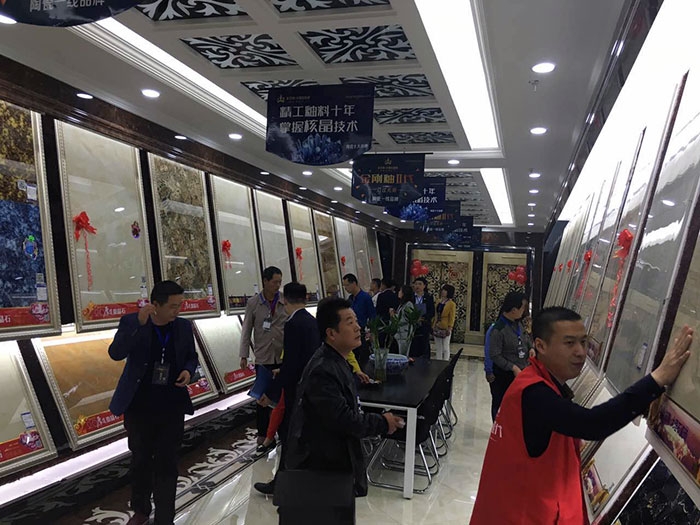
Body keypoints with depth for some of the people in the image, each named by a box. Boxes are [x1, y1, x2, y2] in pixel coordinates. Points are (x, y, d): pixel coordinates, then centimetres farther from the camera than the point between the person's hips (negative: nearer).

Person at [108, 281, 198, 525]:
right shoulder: (131, 322, -12)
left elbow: (192, 357, 9)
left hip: (172, 406, 1)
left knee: (166, 463, 6)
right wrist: (139, 324, -36)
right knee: (141, 460, 19)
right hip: (138, 406, 0)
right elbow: (116, 353, -25)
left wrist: (188, 370, -14)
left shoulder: (184, 326, -5)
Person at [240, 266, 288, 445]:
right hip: (263, 358, -1)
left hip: (284, 357, 1)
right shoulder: (253, 303, 1)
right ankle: (262, 433, 19)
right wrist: (244, 355, -1)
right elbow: (246, 331, 3)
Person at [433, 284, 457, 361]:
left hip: (445, 328, -6)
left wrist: (449, 328, -15)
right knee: (438, 348, 12)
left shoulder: (451, 304, -8)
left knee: (445, 348, 2)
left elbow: (452, 317, -9)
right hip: (437, 328, 6)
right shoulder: (439, 302, 10)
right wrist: (433, 326, 10)